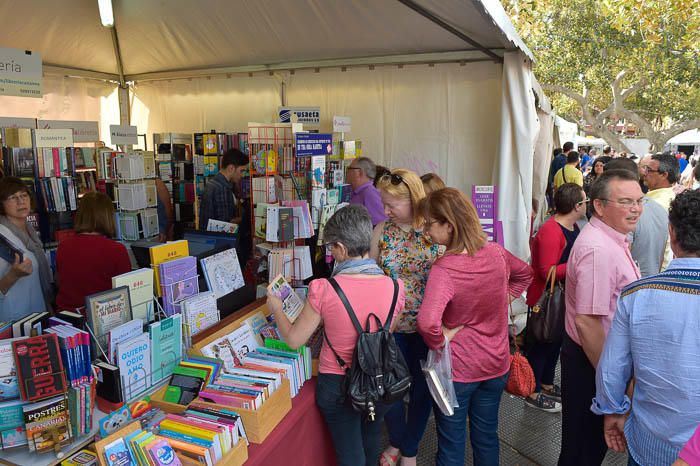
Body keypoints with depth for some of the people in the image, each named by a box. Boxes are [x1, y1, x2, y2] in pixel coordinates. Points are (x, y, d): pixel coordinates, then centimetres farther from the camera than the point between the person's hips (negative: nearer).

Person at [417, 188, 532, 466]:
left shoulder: (443, 269, -29)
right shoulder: (496, 253, -9)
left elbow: (427, 322, -42)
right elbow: (525, 273, 12)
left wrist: (440, 341, -22)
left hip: (457, 370, -5)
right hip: (496, 364, 6)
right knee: (486, 437, 24)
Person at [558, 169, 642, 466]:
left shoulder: (612, 239, 7)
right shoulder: (599, 250, -28)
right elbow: (587, 322, -30)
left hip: (599, 354, 10)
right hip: (591, 361, -9)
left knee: (594, 439, 26)